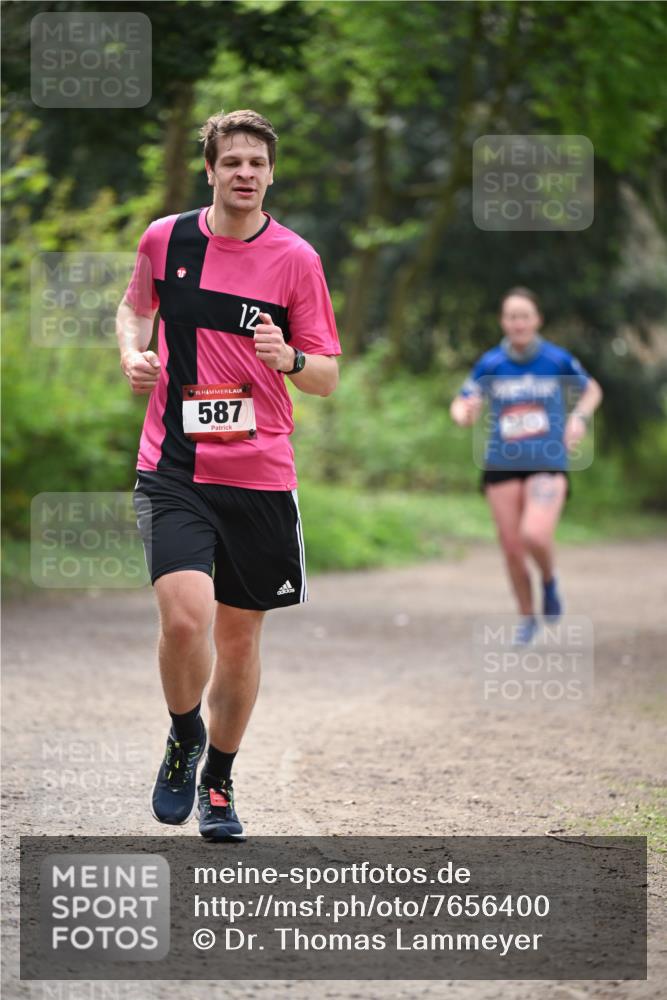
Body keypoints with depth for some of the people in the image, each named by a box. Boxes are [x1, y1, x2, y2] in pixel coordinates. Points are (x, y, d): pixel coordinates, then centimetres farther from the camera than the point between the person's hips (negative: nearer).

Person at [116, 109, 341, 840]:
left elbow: (328, 377, 1)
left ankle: (218, 781, 31)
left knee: (239, 638, 9)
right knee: (184, 619, -20)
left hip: (260, 474, 1)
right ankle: (184, 738, 10)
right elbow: (135, 306, 22)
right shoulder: (165, 239, 2)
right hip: (174, 469, -1)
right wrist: (133, 352, 1)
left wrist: (289, 359, -21)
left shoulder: (295, 259, -2)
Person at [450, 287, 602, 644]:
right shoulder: (490, 364, -3)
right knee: (512, 549, 4)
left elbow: (591, 390, 12)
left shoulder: (557, 360, -5)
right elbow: (462, 405, 3)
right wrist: (465, 413, -22)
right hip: (502, 466, 2)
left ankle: (550, 581, 10)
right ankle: (527, 619, 26)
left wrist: (579, 418, -7)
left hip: (548, 465, -2)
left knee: (535, 536, -24)